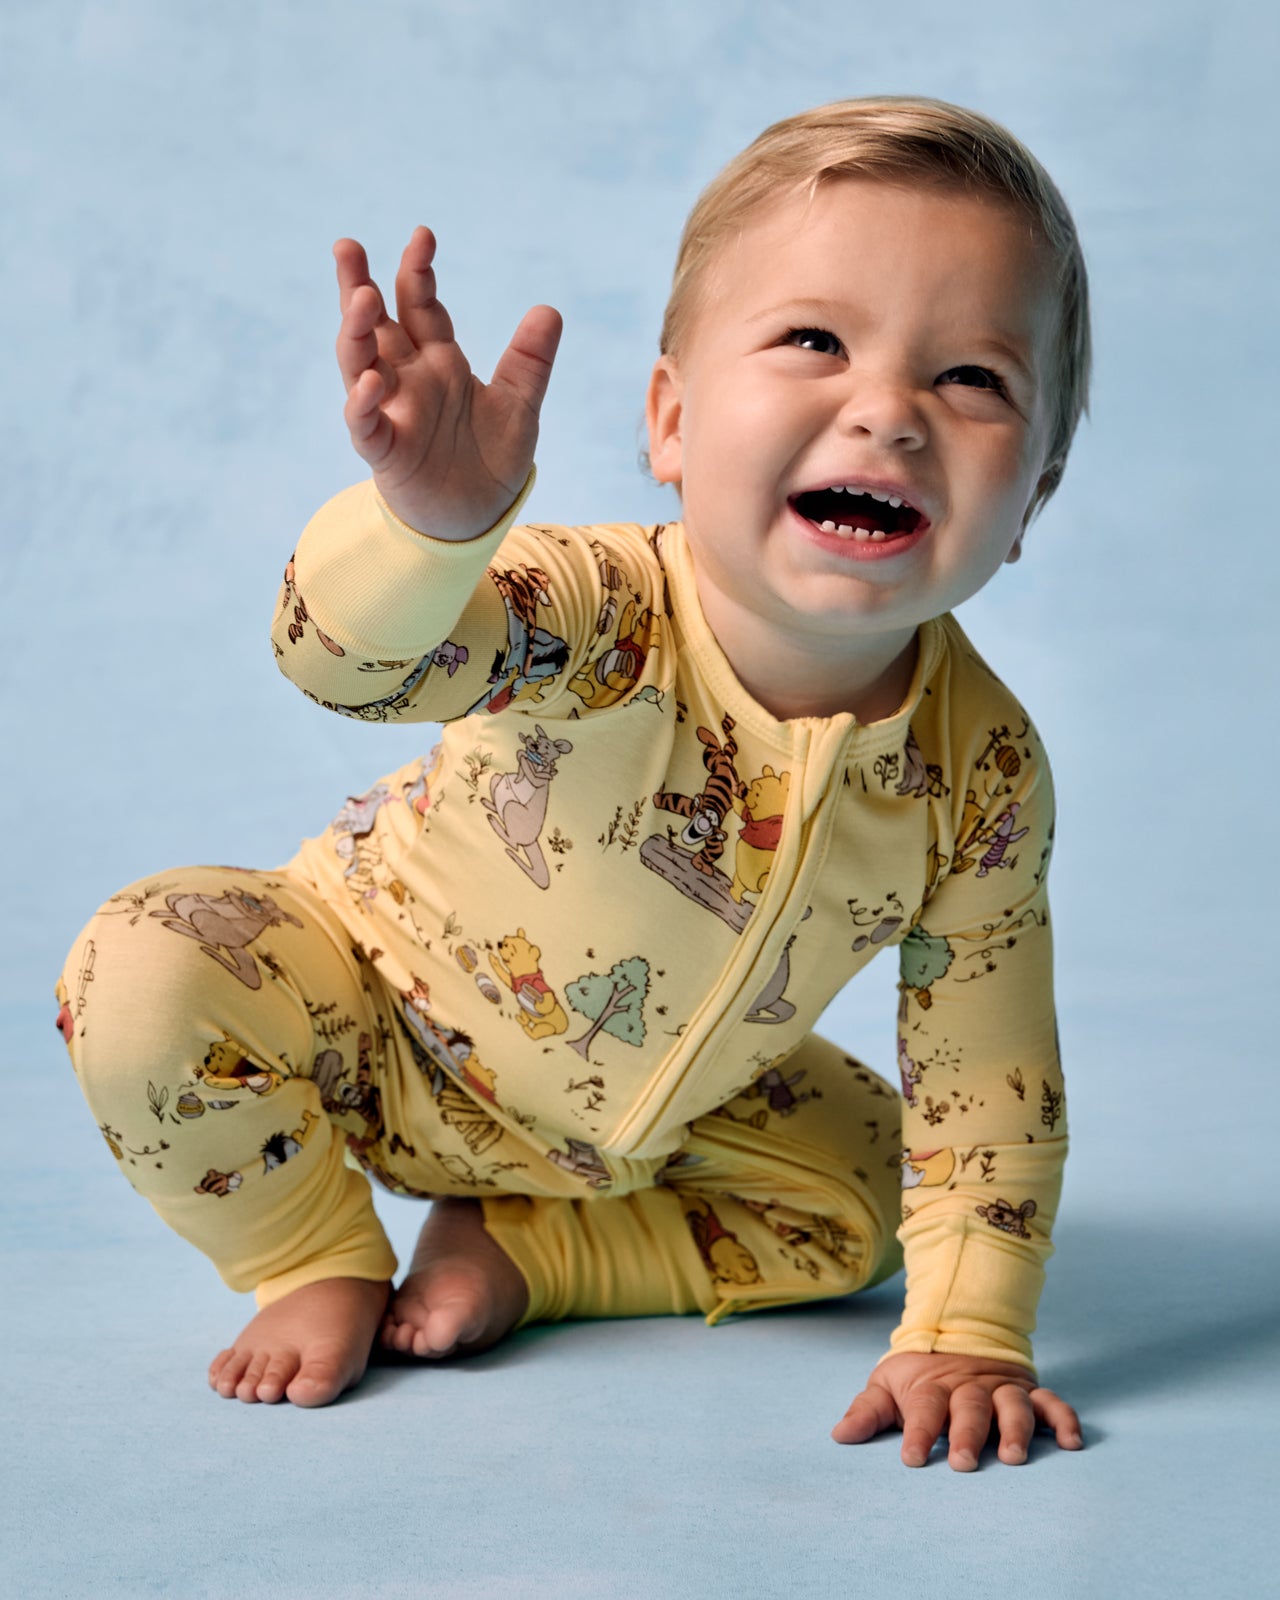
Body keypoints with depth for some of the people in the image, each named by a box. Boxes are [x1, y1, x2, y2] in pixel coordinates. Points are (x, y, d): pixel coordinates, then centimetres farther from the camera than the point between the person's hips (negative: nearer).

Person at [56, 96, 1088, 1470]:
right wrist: (430, 518, -76)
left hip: (660, 1115, 4)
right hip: (389, 1032, -4)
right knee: (144, 976, -26)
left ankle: (511, 1246, 11)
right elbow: (347, 658, -55)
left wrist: (965, 1336, -18)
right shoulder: (593, 619, -35)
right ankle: (320, 1257, 0)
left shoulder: (982, 773, -23)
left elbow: (987, 1076, -14)